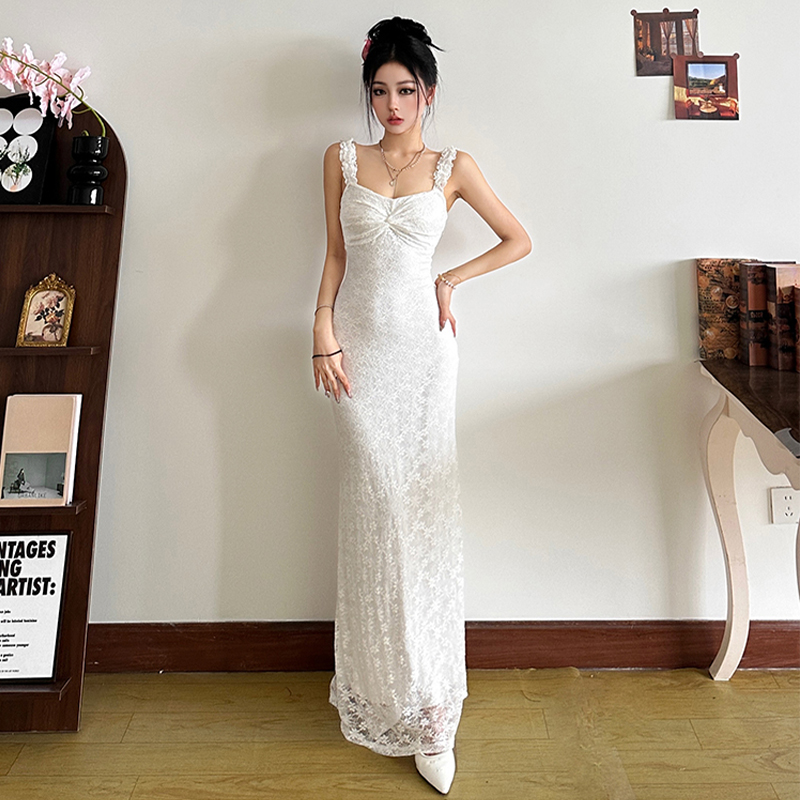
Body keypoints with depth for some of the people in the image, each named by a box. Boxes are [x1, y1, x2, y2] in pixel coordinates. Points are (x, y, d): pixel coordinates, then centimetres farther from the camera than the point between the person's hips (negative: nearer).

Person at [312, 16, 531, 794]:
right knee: (374, 511, 1)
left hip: (422, 347, -1)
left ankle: (430, 711, 12)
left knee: (425, 511, -2)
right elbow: (335, 254, 11)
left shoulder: (453, 167, 9)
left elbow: (518, 240, 12)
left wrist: (450, 280, 3)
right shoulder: (342, 159, 13)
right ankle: (383, 690, 20)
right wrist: (323, 329, -1)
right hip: (360, 348, 1)